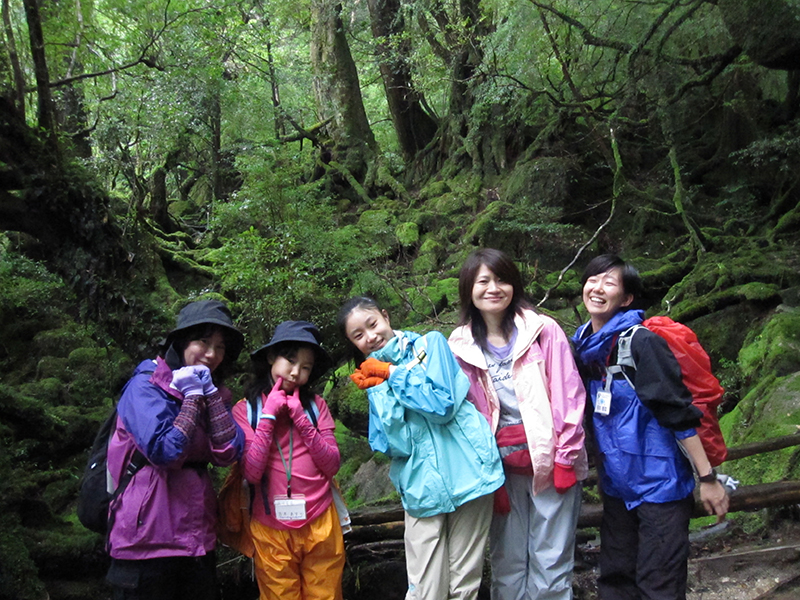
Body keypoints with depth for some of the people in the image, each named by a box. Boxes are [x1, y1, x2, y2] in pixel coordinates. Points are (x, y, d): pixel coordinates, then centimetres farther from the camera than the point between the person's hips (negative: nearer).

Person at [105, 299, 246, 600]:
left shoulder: (214, 393, 9)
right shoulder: (145, 385, -9)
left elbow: (229, 453, -6)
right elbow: (164, 451, -22)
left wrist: (210, 393, -10)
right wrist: (192, 397, -13)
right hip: (147, 538, -6)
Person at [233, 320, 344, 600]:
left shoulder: (315, 404, 1)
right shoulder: (245, 409, -4)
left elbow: (332, 466, -5)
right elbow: (252, 473, -13)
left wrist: (300, 418, -11)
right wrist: (268, 416, -13)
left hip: (320, 526, 2)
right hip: (272, 532, -1)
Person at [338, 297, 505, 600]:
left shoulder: (431, 343, 2)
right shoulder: (375, 381, 11)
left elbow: (443, 405, -13)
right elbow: (394, 445, -2)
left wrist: (393, 373, -6)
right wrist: (379, 390, -9)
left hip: (466, 471, -2)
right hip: (422, 487, 3)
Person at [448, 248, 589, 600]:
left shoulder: (543, 330, -4)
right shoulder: (461, 346, 4)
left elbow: (569, 395, -5)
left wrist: (565, 458, -8)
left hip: (549, 462, -2)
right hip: (503, 469, 3)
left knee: (550, 567, 3)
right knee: (507, 565, 10)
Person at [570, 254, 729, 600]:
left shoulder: (640, 342, -17)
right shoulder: (583, 346, 4)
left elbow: (679, 411, -17)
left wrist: (707, 478, -17)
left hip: (659, 483, -7)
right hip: (616, 484, 7)